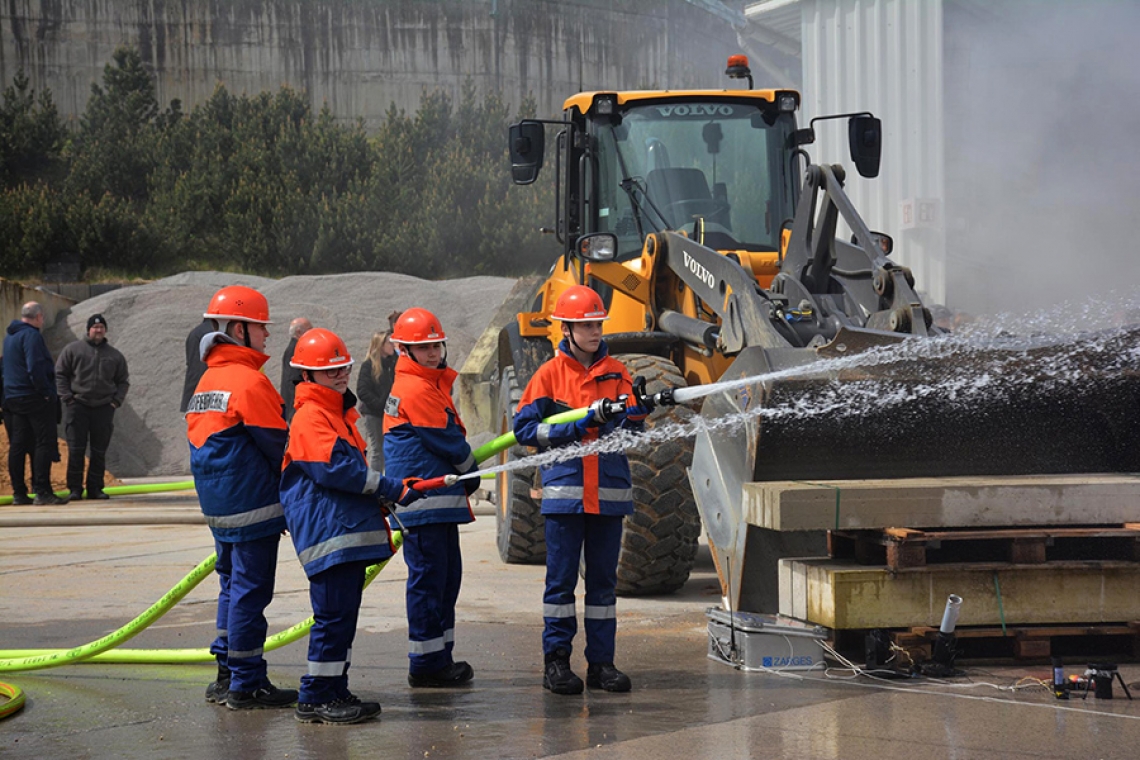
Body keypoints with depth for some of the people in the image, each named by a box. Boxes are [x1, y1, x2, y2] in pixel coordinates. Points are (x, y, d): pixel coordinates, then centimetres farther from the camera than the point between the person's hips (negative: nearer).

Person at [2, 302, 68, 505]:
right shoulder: (31, 335, -13)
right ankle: (42, 491, -13)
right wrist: (46, 392, -14)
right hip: (34, 397, -9)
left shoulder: (9, 337, 16)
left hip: (12, 397, 9)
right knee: (44, 444, -7)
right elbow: (35, 368, -22)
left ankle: (18, 493, 8)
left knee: (17, 446, 8)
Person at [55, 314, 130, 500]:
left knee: (99, 451, 3)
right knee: (76, 450, -6)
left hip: (104, 408, 2)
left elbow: (123, 381, 18)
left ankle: (95, 487, 9)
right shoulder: (72, 350, 6)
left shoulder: (115, 355, 13)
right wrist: (67, 397, -6)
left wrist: (116, 400, 3)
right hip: (77, 406, -2)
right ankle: (75, 488, -1)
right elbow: (60, 374, 5)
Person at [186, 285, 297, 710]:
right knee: (250, 590, -4)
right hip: (254, 505, -9)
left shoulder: (206, 381, 13)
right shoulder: (250, 381, -16)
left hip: (218, 507, 9)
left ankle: (227, 676, 22)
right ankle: (246, 686, -1)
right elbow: (279, 446, -13)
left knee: (233, 586, 17)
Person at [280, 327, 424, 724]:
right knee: (334, 614, -10)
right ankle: (314, 699, -5)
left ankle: (335, 692, 18)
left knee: (344, 615, 12)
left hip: (350, 532, 10)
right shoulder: (310, 418, -11)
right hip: (327, 534, -10)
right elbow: (335, 468, -20)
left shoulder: (341, 413, 21)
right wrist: (393, 489, -17)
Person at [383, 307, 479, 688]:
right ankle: (426, 664, -3)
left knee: (447, 575, 14)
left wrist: (464, 473, 5)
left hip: (440, 498, 11)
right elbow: (448, 441, -11)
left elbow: (451, 437, 19)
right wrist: (471, 471, 4)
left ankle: (439, 657, 21)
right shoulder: (418, 390, -14)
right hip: (423, 498, -11)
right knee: (428, 577, -7)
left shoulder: (434, 384, 19)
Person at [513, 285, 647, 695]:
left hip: (609, 489, 3)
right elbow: (524, 428, -3)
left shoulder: (616, 372, 10)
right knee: (561, 577, -1)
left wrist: (631, 415, -20)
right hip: (565, 488, -3)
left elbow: (631, 430, 3)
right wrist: (574, 427, -12)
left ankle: (601, 661, 12)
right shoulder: (550, 373, 2)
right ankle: (556, 661, 5)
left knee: (604, 579, 7)